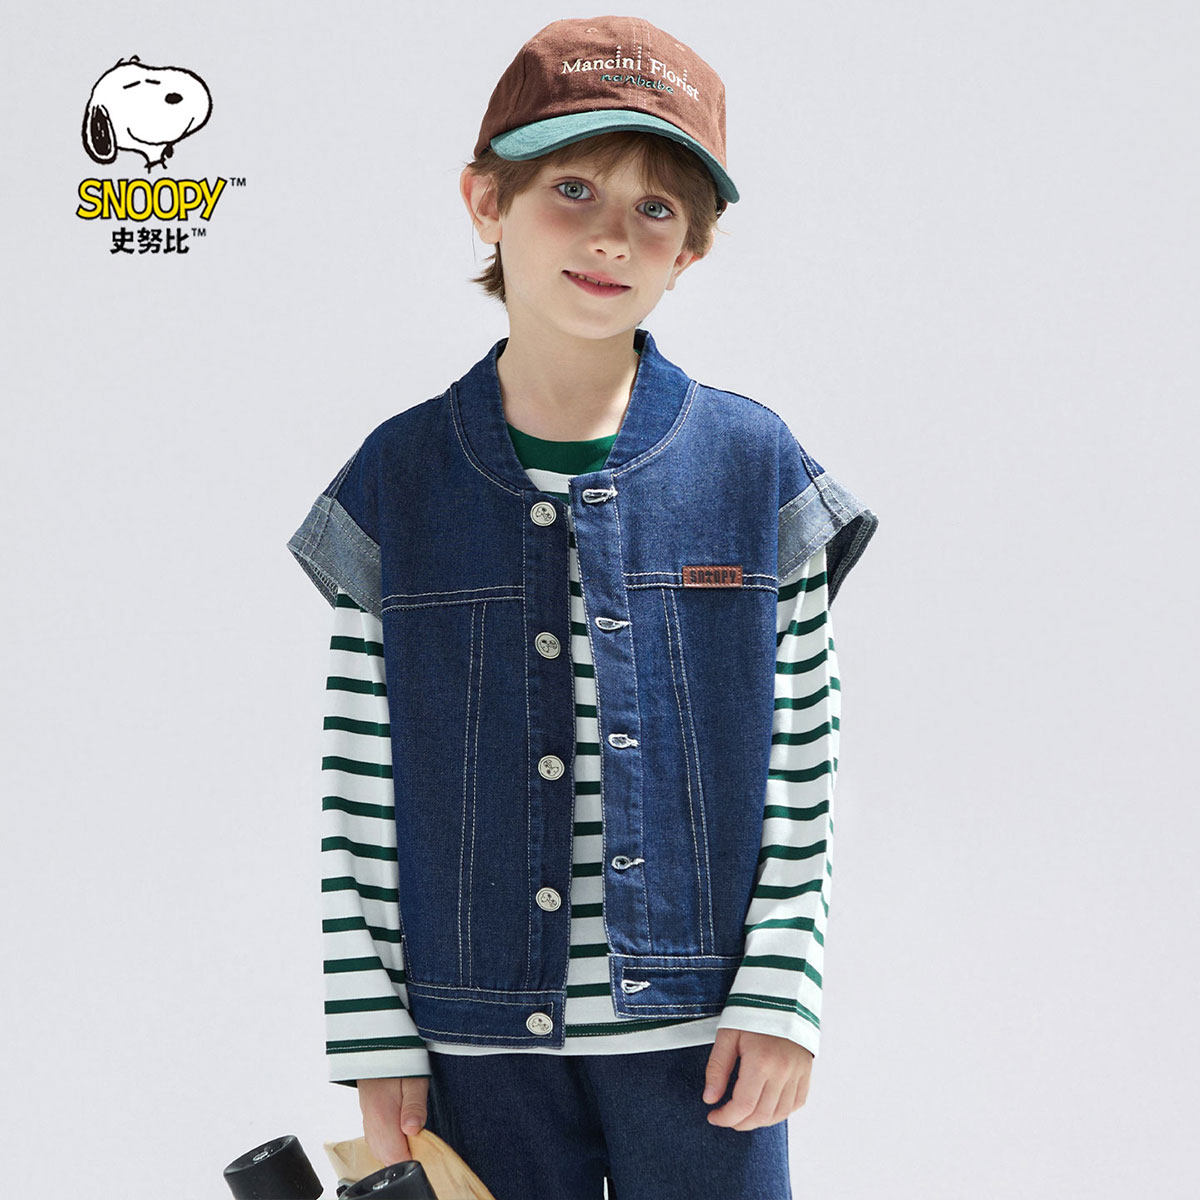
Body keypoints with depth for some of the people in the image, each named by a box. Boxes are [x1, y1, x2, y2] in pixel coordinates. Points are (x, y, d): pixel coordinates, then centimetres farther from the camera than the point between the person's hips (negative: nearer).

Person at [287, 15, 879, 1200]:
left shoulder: (755, 467, -3)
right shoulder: (397, 483, -2)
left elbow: (801, 758, 1)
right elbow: (358, 789, 0)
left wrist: (783, 993, -5)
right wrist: (376, 1045, -1)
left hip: (704, 1030, 0)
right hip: (480, 1040, 1)